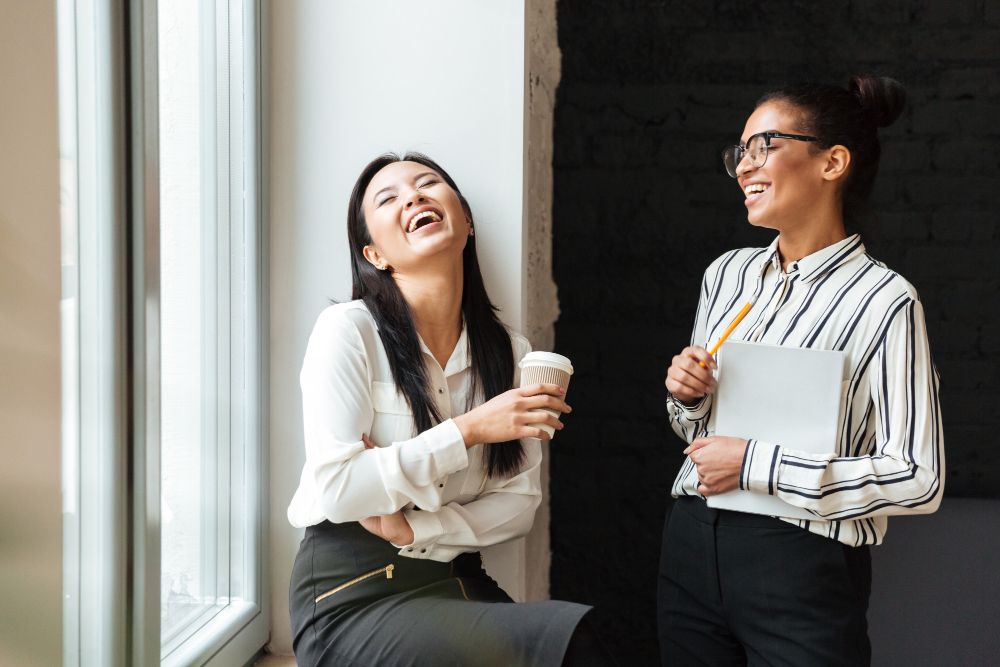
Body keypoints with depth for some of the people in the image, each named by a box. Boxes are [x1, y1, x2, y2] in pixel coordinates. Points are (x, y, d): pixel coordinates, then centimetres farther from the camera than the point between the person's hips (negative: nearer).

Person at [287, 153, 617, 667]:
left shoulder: (510, 353, 6)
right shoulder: (349, 330, -8)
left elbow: (520, 500, 4)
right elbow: (335, 490, -16)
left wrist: (414, 529, -11)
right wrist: (470, 431, -18)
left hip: (458, 581, 5)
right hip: (353, 597, -5)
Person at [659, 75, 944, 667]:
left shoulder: (884, 301, -12)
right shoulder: (728, 274, 7)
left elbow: (919, 480, -16)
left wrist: (756, 465, -17)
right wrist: (688, 399, -5)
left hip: (801, 568, -5)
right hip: (692, 547, 6)